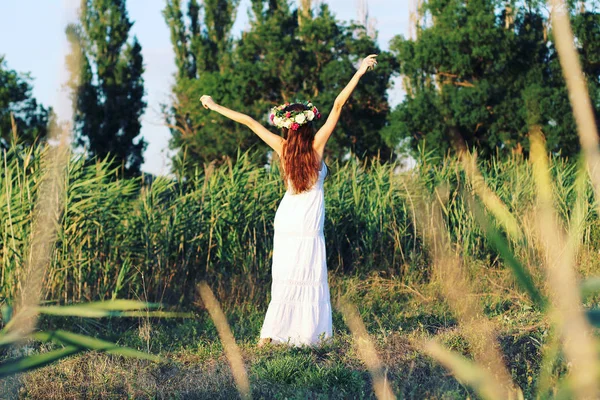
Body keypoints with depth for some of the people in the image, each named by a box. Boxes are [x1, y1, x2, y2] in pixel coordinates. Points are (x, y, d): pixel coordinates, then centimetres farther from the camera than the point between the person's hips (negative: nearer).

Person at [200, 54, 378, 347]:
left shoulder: (282, 147, 0)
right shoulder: (317, 145, -8)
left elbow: (247, 120, 7)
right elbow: (338, 105, -10)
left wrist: (214, 106, 14)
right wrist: (359, 73, -10)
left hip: (284, 223, 4)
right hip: (308, 226, -4)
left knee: (285, 280, 9)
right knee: (308, 279, 1)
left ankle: (268, 336, 7)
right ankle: (307, 335, 0)